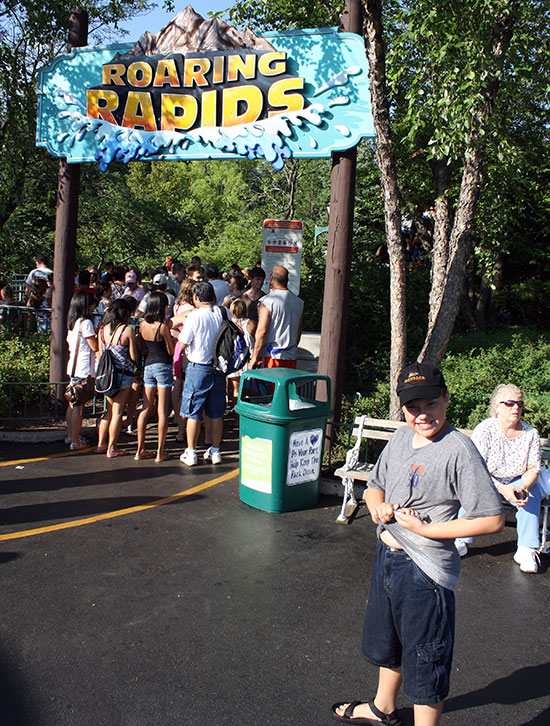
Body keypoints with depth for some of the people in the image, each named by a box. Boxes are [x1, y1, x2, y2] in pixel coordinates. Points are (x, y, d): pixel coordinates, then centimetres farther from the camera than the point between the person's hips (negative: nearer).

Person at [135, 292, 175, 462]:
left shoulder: (142, 324, 3)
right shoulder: (163, 326, -15)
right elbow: (171, 351, -10)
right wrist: (171, 337, 7)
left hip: (148, 366, 6)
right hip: (163, 366, -6)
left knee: (146, 409, 11)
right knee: (162, 411, 0)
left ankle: (140, 449, 15)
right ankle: (160, 452, 4)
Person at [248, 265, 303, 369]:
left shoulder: (267, 301, -10)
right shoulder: (299, 302, 9)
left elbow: (262, 331, -14)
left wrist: (254, 357, -9)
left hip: (269, 357, -5)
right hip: (290, 357, 6)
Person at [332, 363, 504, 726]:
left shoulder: (459, 450, -20)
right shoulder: (400, 438, 2)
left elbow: (492, 520, -22)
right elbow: (375, 485, 15)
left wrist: (425, 528, -21)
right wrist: (378, 505, -8)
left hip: (426, 568, -8)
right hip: (386, 555, 8)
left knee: (425, 662, 9)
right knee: (386, 642, 28)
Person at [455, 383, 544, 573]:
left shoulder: (530, 434, -6)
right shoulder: (484, 430, -18)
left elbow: (533, 469, -4)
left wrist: (523, 488, -27)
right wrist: (502, 489, -35)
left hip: (517, 481, 3)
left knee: (532, 493, -27)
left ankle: (526, 550, -20)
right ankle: (462, 542, -23)